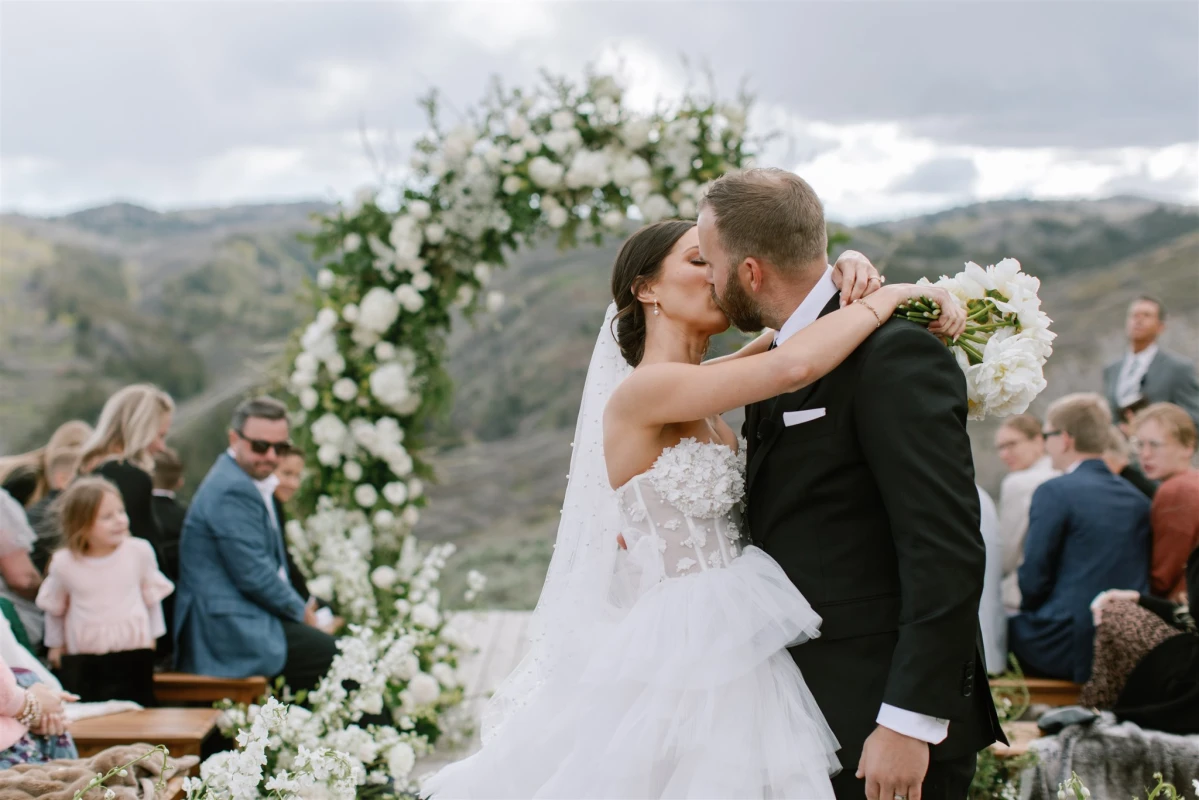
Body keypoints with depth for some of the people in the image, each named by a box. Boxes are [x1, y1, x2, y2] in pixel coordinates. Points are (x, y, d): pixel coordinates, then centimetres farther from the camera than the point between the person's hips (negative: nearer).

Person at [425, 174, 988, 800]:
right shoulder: (642, 390, -13)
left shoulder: (704, 405, 13)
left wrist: (848, 283, 3)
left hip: (734, 653, 8)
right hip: (678, 659, -8)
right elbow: (795, 367, -22)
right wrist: (886, 299, -9)